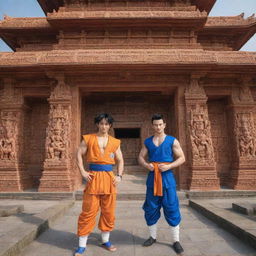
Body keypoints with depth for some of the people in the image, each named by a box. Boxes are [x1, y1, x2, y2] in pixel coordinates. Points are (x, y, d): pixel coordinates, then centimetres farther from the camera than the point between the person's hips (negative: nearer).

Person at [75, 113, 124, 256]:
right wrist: (82, 172, -6)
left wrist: (119, 176, 0)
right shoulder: (88, 139, 3)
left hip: (109, 178, 3)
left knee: (109, 211, 10)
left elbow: (120, 160, 12)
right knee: (89, 211, 0)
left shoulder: (115, 142, 8)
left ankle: (106, 240, 29)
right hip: (93, 177, -2)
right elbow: (79, 154, 4)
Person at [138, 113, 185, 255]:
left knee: (172, 209, 0)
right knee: (151, 209, 10)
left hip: (167, 176, -2)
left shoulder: (172, 141, 0)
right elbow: (141, 157, 10)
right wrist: (146, 165, -11)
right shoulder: (147, 141, 8)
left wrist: (169, 166, -17)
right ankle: (152, 236, 27)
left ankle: (176, 240, 15)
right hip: (152, 177, 3)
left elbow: (181, 158, -2)